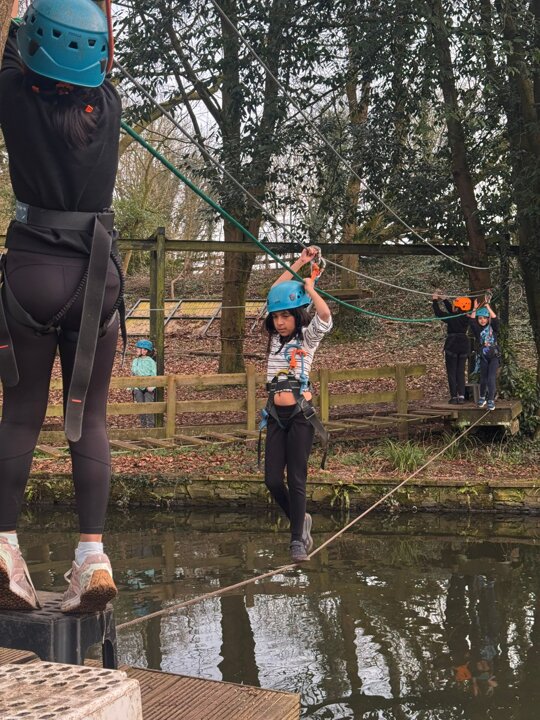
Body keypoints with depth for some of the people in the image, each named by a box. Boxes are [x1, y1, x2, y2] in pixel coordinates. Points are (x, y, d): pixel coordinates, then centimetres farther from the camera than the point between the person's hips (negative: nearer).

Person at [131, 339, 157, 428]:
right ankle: (143, 425, 16)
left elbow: (154, 374, -8)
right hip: (138, 387, 5)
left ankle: (150, 425, 1)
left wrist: (151, 386, -17)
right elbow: (133, 375, 14)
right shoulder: (135, 361, 9)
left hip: (148, 388, -5)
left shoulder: (150, 361, -7)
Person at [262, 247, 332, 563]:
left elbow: (325, 316, -22)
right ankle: (301, 520, 25)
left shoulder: (308, 338, -1)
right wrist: (298, 264, 13)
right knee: (273, 480, 1)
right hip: (275, 416, 5)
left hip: (300, 414, -5)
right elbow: (274, 295, 12)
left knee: (296, 479, -3)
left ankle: (298, 539, 6)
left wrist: (309, 287, -10)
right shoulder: (275, 338, 11)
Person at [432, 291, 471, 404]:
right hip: (464, 346, 5)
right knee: (461, 372, 10)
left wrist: (435, 300, 7)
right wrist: (444, 299, 23)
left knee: (452, 372, 2)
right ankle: (461, 396, 2)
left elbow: (438, 312, -6)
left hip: (451, 346, -5)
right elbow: (452, 312, 18)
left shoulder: (451, 318, -14)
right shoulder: (466, 319, 4)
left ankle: (454, 397, -1)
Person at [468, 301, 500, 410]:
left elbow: (495, 319, -17)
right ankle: (482, 397, 31)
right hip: (483, 357, 2)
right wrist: (475, 309, -15)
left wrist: (488, 307, -18)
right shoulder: (477, 329, 3)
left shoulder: (492, 327, 0)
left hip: (494, 356, -2)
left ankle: (491, 400, -10)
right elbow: (471, 321, -12)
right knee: (483, 379, 9)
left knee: (491, 378, -15)